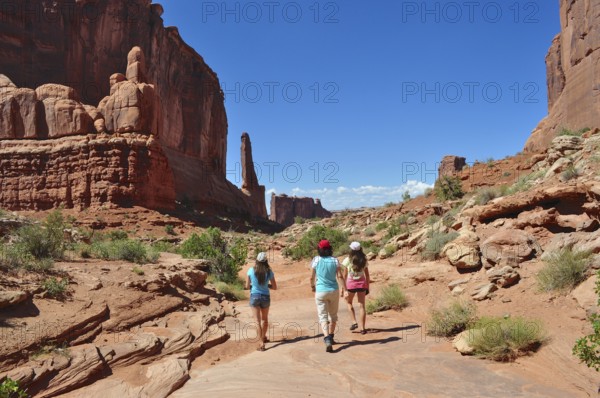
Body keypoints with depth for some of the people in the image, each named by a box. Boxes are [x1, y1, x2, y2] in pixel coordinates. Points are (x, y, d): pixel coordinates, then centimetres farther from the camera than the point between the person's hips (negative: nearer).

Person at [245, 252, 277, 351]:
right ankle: (263, 337, 43)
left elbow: (247, 286, -3)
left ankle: (261, 343, -3)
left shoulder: (251, 270, -10)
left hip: (254, 296, -1)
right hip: (265, 297, 2)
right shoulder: (269, 272, -9)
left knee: (258, 321, 2)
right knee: (265, 319, 24)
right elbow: (275, 287, -2)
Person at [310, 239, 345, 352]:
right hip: (334, 291, 2)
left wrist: (312, 286, 18)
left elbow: (312, 277, 0)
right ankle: (330, 337, 30)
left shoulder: (316, 260, -5)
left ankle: (327, 339, -18)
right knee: (333, 315, 20)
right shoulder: (335, 260, -4)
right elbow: (340, 276, -10)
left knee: (323, 316, 0)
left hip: (320, 291, -2)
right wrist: (344, 289, -3)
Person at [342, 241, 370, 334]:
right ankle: (362, 328, 10)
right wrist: (367, 287, 13)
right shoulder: (364, 260, 1)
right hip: (362, 283, 2)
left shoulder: (347, 260, -9)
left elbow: (344, 275, -7)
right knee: (361, 306, 8)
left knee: (348, 302, 22)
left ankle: (354, 322, 10)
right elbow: (367, 275, 4)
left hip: (351, 283, -2)